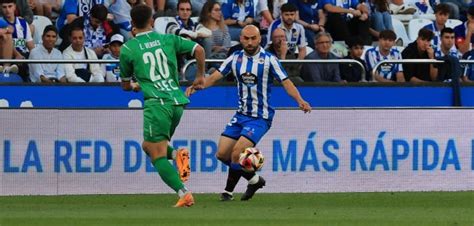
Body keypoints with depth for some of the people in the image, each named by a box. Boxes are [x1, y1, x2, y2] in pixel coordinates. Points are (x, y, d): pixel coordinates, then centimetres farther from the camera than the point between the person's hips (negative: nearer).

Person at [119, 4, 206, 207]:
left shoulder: (127, 49, 4)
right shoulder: (168, 40, 11)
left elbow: (125, 85, 16)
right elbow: (199, 50, 4)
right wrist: (200, 76, 20)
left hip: (157, 103, -5)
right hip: (177, 102, 5)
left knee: (157, 155, -3)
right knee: (149, 145, 22)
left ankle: (183, 193, -19)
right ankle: (178, 155, -7)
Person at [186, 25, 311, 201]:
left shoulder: (269, 59, -8)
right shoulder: (235, 58, 4)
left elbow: (286, 82, -10)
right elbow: (215, 76, 1)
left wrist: (300, 100, -26)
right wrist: (196, 86, -18)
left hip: (260, 117, -6)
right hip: (241, 114, 6)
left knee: (237, 152, -19)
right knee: (222, 153, 1)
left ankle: (229, 191, 3)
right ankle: (254, 180, 19)